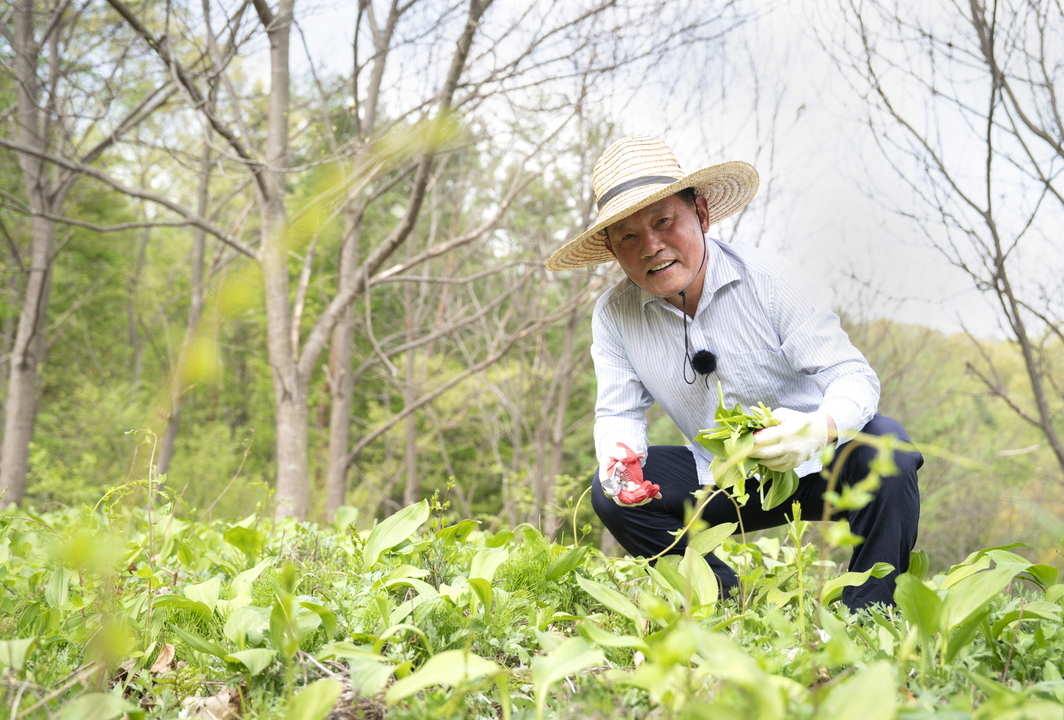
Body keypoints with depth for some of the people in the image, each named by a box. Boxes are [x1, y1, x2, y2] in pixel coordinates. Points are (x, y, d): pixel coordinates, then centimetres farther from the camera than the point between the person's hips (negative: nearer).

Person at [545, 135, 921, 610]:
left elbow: (853, 375, -21)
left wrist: (818, 428, -45)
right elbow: (619, 412, -3)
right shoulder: (614, 316, -9)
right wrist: (618, 459, -29)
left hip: (819, 463, -3)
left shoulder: (769, 281, -19)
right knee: (612, 494, -16)